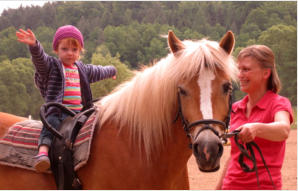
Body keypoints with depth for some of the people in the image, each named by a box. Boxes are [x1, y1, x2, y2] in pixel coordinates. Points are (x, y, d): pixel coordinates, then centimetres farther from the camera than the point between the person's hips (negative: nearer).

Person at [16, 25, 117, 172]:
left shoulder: (82, 69, 24)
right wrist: (33, 44, -37)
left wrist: (111, 71, 63)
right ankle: (43, 151, -49)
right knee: (52, 123, -33)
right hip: (57, 111, -6)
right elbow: (39, 58, -15)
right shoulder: (51, 65, 6)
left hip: (78, 111, 6)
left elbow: (98, 72, 44)